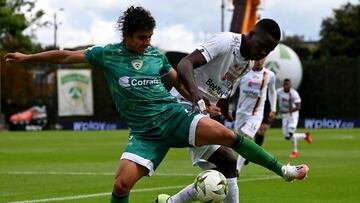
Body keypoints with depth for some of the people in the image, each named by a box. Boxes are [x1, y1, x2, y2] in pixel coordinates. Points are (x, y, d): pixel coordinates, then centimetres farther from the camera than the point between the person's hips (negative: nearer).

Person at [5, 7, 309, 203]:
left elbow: (179, 82, 20)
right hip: (145, 132, -1)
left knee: (223, 133, -22)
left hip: (174, 116, 1)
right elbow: (66, 56, 7)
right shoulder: (107, 54, 1)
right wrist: (28, 57, 10)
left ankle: (283, 170, -12)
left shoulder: (156, 55, 7)